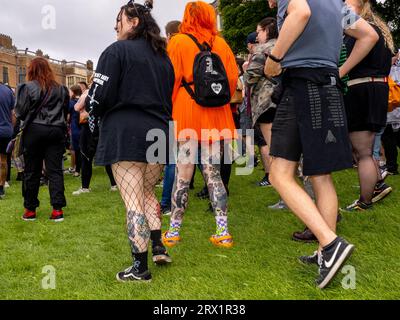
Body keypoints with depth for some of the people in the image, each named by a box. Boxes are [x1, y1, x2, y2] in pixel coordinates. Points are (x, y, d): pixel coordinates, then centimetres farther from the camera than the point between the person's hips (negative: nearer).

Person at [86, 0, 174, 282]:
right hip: (158, 134, 7)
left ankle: (140, 268, 2)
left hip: (126, 134, -7)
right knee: (148, 194, 21)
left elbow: (100, 96, -10)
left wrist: (93, 113, 10)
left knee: (133, 202, -3)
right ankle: (158, 247, 16)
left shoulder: (117, 51, -4)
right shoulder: (163, 57, 17)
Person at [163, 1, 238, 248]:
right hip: (215, 116, 3)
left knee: (183, 174, 2)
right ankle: (223, 232, 6)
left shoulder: (178, 42, 1)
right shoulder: (221, 43, 9)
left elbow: (171, 80, -4)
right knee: (213, 173, 6)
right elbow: (233, 78, 7)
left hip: (187, 113, -3)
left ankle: (174, 231, 12)